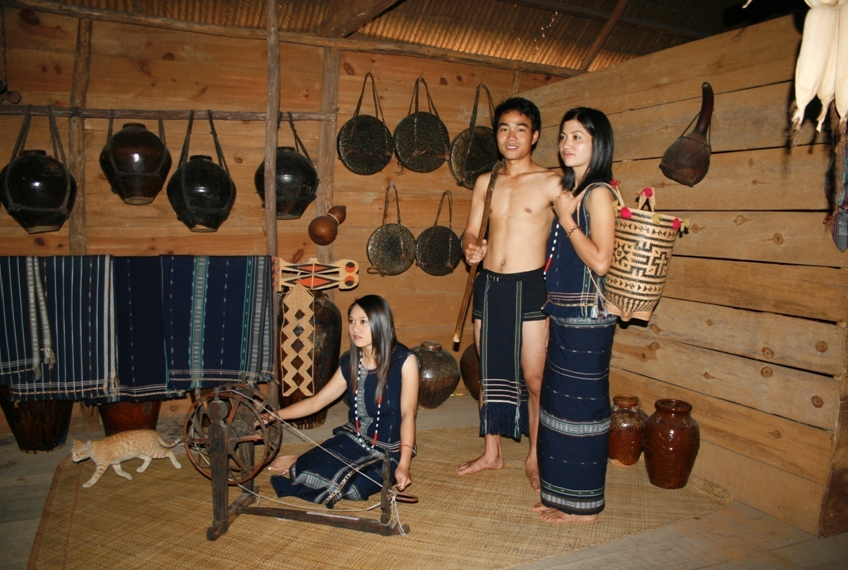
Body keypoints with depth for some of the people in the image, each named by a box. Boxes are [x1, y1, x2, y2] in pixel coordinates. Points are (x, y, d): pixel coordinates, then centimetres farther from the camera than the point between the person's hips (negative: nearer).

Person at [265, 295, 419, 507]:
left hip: (388, 451, -4)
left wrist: (403, 464, -30)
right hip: (353, 439, 4)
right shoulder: (350, 363, 3)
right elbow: (315, 402, 8)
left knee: (347, 483, -28)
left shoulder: (404, 360, -14)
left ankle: (300, 465, 1)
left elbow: (408, 413, -19)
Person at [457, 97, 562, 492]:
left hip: (529, 287, -5)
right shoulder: (485, 183, 11)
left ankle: (535, 458, 21)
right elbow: (471, 231, 14)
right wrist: (470, 247, -9)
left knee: (534, 379, 1)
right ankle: (491, 452, 30)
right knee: (489, 374, 14)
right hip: (488, 285, 5)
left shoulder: (550, 183, -3)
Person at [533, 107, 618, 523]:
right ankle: (563, 493, 29)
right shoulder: (569, 187, 14)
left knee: (579, 404, 0)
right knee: (560, 402, 15)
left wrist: (565, 218, -14)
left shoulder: (597, 192, -12)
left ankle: (583, 504, 16)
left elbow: (600, 260, -21)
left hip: (587, 316, -9)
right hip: (564, 312, 9)